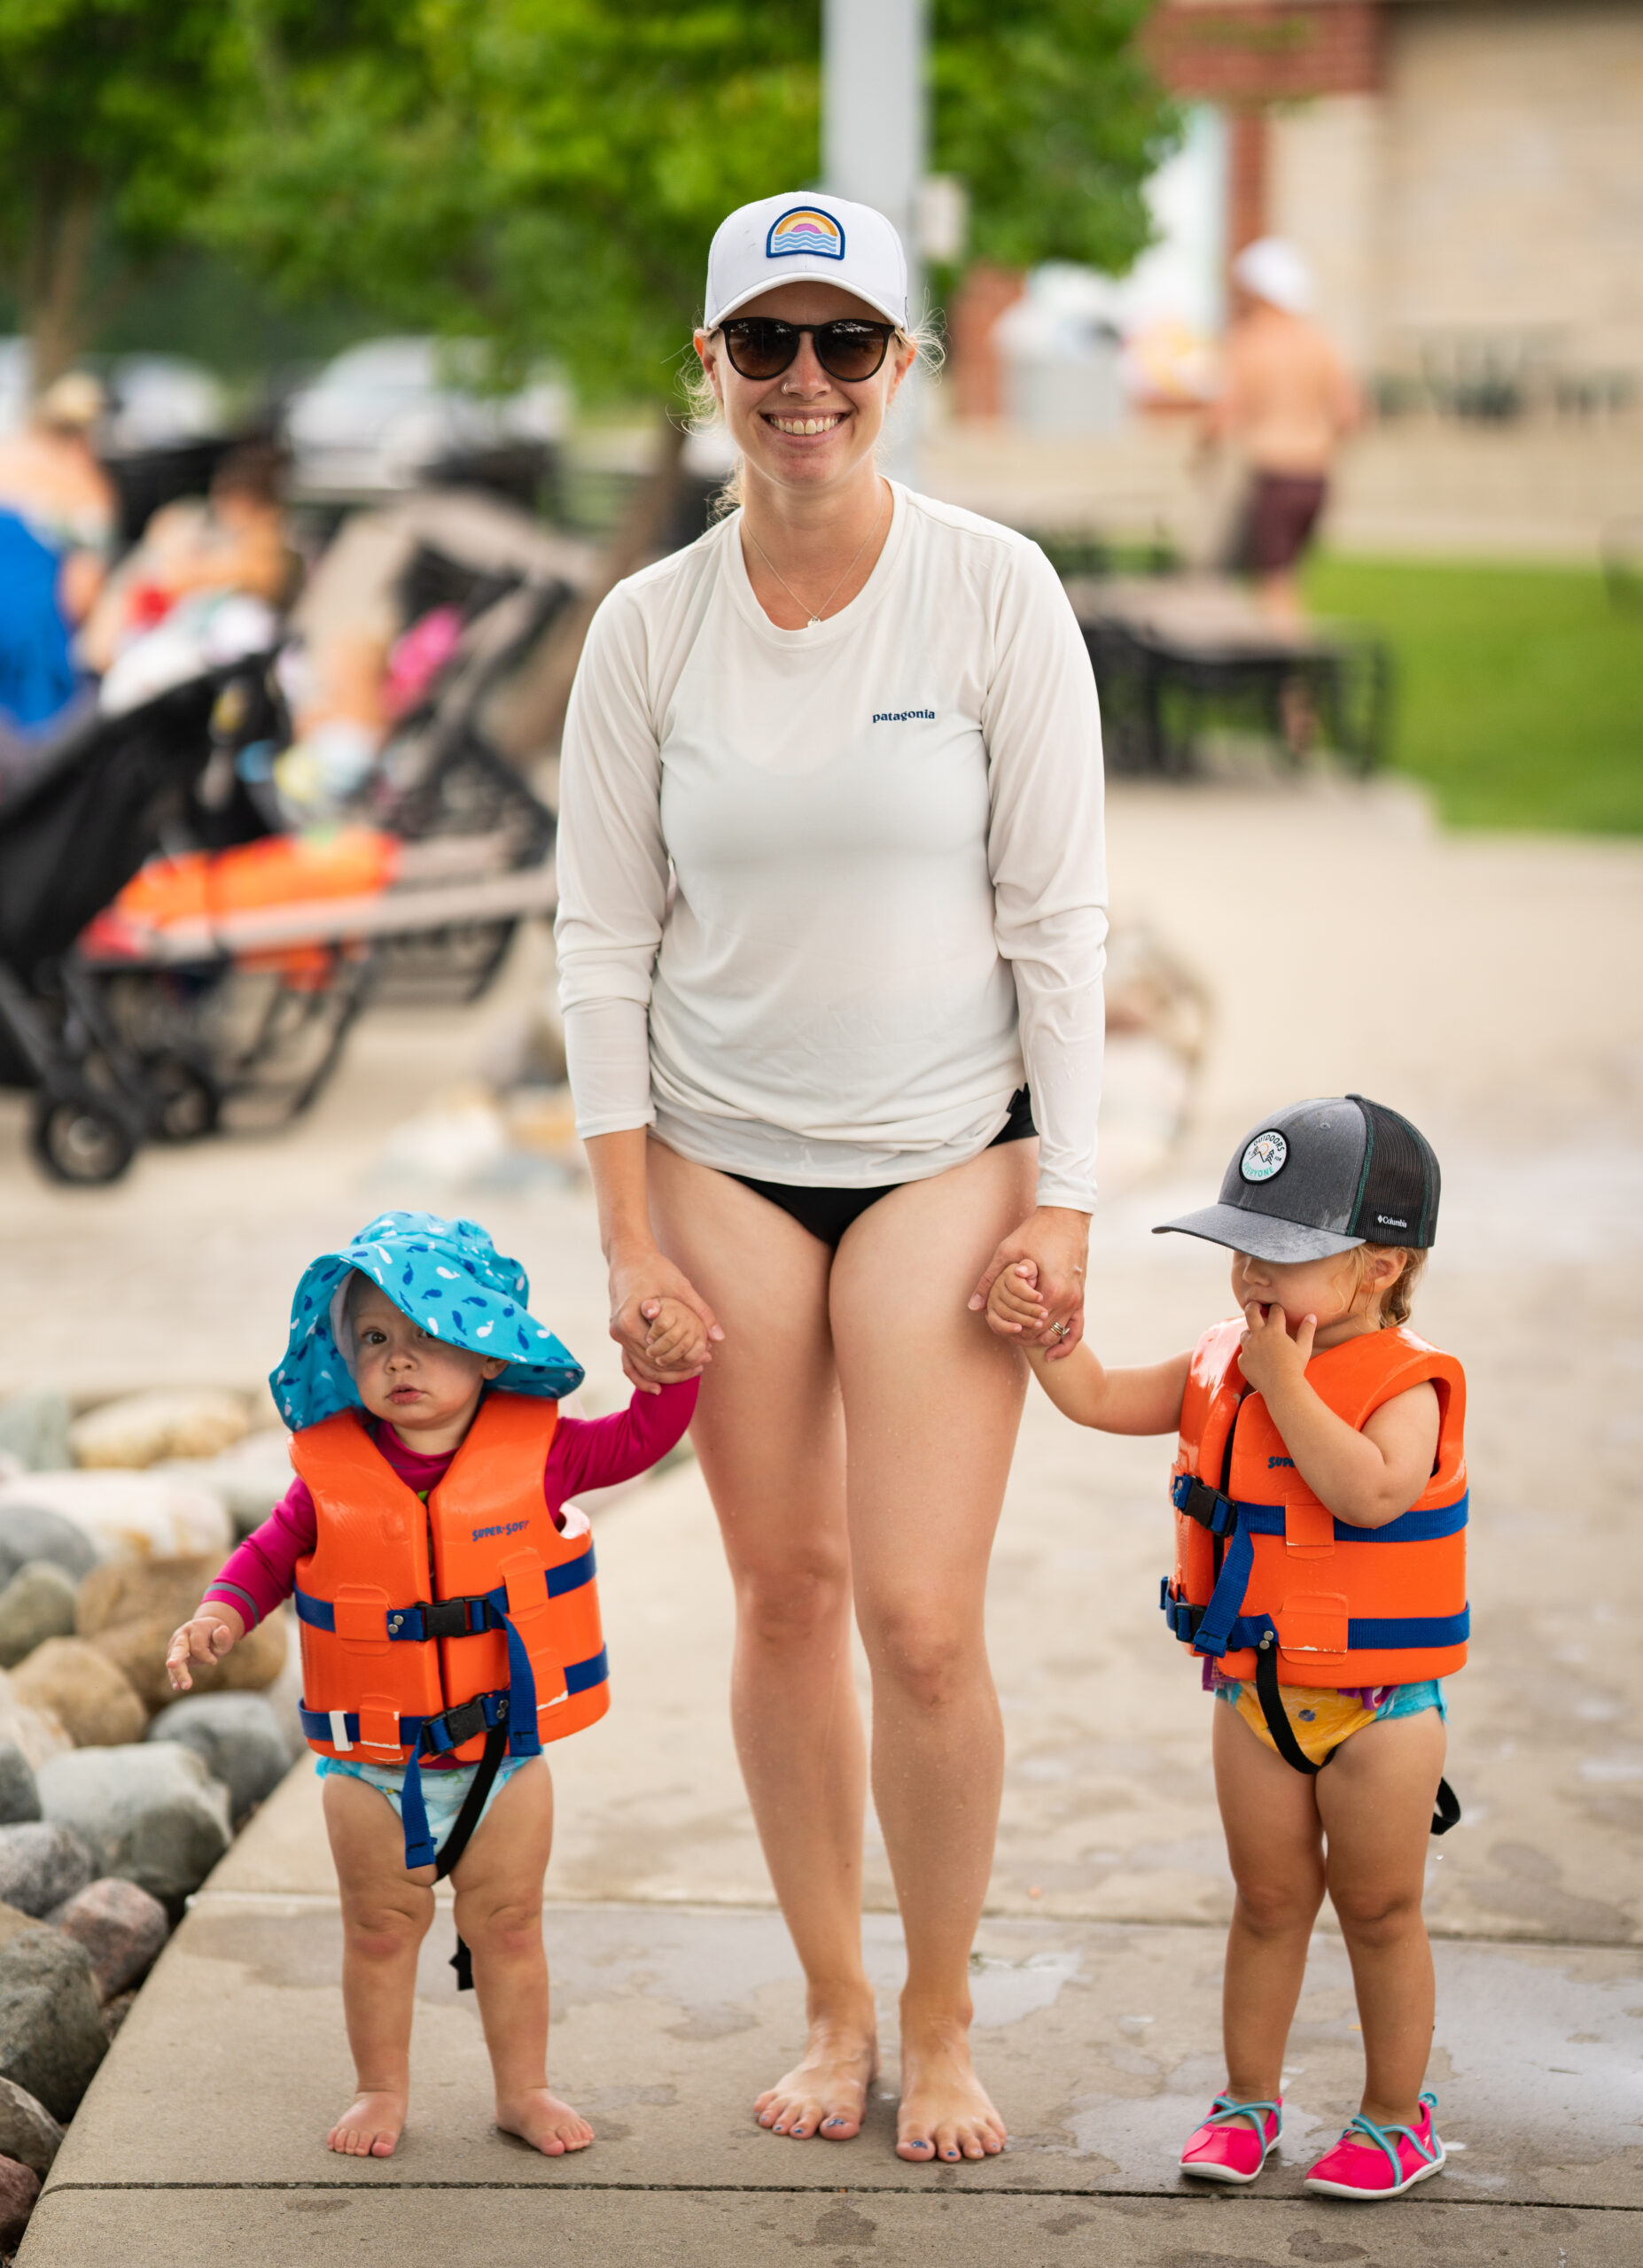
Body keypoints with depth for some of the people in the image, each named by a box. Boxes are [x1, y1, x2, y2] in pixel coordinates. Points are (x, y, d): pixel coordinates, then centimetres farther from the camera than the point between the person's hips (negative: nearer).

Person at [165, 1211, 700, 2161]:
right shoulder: (330, 1470, -8)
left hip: (503, 1754, 0)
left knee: (509, 1927, 13)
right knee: (379, 1932, 12)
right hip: (373, 1767, 0)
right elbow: (271, 1555, 3)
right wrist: (222, 1613, -15)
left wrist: (671, 1361, -15)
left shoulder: (534, 1450, -7)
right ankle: (383, 2090, 29)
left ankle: (525, 2088, 28)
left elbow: (640, 1439, 1)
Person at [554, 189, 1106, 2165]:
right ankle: (832, 2009, 25)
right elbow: (604, 945, 2)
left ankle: (940, 2023, 16)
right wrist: (628, 1236, -2)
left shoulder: (993, 591, -7)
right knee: (785, 1594, 7)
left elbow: (1057, 914, -5)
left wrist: (1062, 1203, -8)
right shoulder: (651, 628, -1)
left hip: (947, 1151, -2)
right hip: (723, 1157, 2)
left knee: (921, 1619, -6)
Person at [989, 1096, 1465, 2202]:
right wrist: (1041, 1330, -10)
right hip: (1254, 1691, 5)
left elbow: (1370, 1492, -34)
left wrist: (1285, 1384, -29)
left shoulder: (1406, 1385, -17)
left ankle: (1397, 2116, 23)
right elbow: (1101, 1398, 6)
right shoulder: (1222, 1369, 2)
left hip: (1382, 1703, -5)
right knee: (1269, 1904, 15)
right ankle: (1249, 2099, 27)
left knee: (1380, 1910, 8)